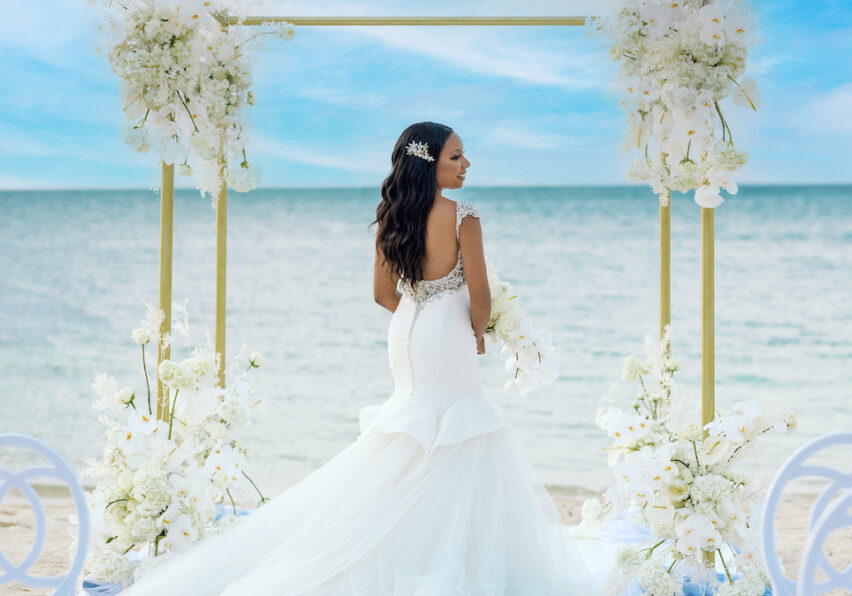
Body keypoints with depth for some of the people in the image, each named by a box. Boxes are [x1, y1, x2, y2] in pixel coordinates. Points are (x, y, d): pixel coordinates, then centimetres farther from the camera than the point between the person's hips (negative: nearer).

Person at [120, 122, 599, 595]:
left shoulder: (392, 218, 2)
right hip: (448, 337, -7)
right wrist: (477, 336, 5)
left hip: (405, 332, 7)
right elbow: (480, 296, -14)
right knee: (458, 434, 2)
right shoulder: (463, 217, -17)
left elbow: (384, 292, 7)